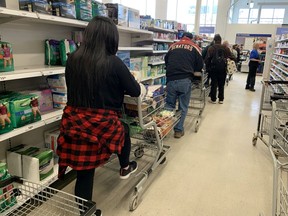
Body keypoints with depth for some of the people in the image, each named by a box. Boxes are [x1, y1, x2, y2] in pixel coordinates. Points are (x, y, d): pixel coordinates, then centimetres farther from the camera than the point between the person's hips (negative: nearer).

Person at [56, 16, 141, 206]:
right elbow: (135, 91, -3)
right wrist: (121, 84, 19)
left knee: (84, 171, 15)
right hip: (102, 123, -4)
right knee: (123, 130, 30)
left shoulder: (73, 59, 3)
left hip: (74, 122, 4)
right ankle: (125, 168, 49)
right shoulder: (113, 62, -12)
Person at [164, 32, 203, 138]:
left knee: (169, 105, 13)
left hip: (171, 79, 2)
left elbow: (166, 61, 22)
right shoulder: (194, 47, 8)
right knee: (183, 107, 8)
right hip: (185, 80, -2)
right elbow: (200, 66, 9)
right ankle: (178, 130, 13)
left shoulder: (172, 46, 14)